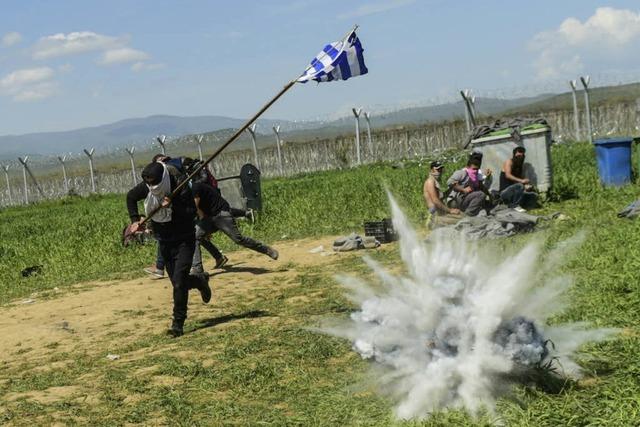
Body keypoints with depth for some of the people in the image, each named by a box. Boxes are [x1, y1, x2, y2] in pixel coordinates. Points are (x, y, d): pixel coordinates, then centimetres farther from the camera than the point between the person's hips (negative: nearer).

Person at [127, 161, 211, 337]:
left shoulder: (181, 188, -23)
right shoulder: (146, 187, -9)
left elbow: (191, 214, -25)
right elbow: (130, 197, 9)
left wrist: (173, 207, -39)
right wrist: (135, 219, -2)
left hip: (184, 241, -5)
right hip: (164, 242, 5)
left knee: (179, 281, -15)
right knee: (177, 282, 11)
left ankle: (178, 323, -4)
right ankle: (200, 281, 42)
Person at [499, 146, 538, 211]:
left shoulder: (521, 165, 15)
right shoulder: (509, 161, -6)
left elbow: (522, 178, 9)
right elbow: (507, 175, -23)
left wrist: (526, 186, -15)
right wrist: (521, 181, -36)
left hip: (514, 193, 7)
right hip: (505, 192, -7)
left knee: (534, 196, -6)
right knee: (520, 186, -33)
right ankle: (515, 205, -18)